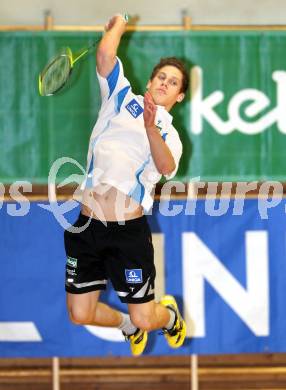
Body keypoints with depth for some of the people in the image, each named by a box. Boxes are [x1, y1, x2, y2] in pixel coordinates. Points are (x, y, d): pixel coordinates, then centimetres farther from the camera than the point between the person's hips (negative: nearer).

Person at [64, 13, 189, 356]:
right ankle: (128, 325, 37)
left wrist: (150, 127, -31)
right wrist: (119, 23, 14)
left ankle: (169, 313, 38)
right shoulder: (122, 99, 12)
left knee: (144, 319, 0)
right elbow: (105, 54, -2)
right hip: (87, 225, 2)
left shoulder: (169, 134, 8)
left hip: (129, 231, -2)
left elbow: (166, 167, -16)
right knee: (80, 314, 4)